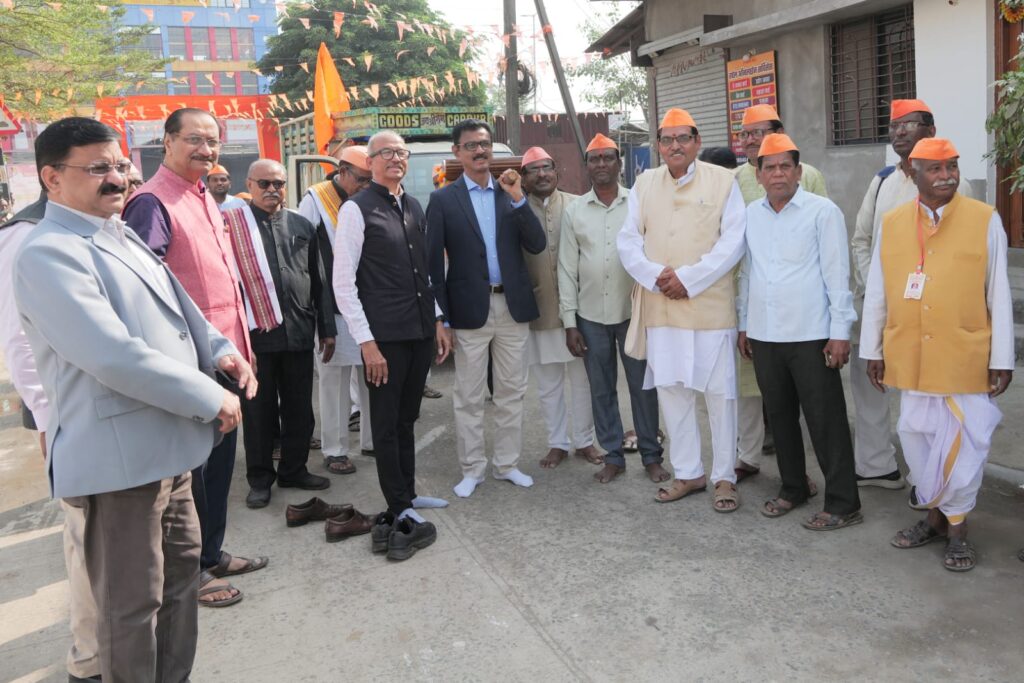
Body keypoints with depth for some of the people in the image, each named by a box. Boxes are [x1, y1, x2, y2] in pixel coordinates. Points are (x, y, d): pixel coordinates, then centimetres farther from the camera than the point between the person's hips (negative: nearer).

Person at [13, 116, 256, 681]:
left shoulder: (121, 238, 13)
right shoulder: (48, 253, -17)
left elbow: (175, 309, 21)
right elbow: (113, 356, -27)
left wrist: (219, 350, 1)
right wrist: (209, 398, -19)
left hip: (167, 446, 10)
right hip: (120, 457, -9)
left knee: (181, 570, 21)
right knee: (132, 604, 5)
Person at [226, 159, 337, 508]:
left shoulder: (302, 226, 13)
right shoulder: (231, 223, 1)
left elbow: (319, 281, 15)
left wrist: (326, 328, 11)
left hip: (299, 332, 4)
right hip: (255, 333, -3)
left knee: (299, 408, 11)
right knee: (259, 409, 6)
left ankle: (294, 469, 26)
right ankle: (260, 477, 19)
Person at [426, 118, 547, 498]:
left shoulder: (510, 193, 7)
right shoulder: (443, 199, -1)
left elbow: (537, 246, -1)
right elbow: (433, 262, -3)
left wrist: (518, 200, -12)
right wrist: (441, 318, -7)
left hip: (513, 306, 3)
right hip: (470, 309, -3)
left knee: (511, 392, 11)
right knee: (469, 397, 6)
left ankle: (507, 464, 25)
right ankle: (472, 469, 20)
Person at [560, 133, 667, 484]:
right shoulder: (574, 211, 4)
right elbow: (567, 269, 4)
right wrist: (569, 322, 1)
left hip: (633, 311, -2)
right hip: (590, 315, 2)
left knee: (642, 385, 5)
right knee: (601, 389, 9)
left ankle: (651, 456, 18)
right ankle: (612, 456, 22)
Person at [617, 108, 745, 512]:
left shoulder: (722, 181, 2)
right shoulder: (644, 184, 12)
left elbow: (732, 242, -6)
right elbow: (628, 242, 7)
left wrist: (688, 278, -14)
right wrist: (656, 275, -10)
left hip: (710, 306, -3)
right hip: (659, 307, 3)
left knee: (719, 393, 1)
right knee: (671, 391, 8)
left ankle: (724, 477, 15)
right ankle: (687, 473, 22)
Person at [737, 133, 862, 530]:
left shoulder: (823, 212, -5)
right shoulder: (750, 215, 9)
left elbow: (837, 273, -7)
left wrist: (840, 332, -10)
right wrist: (744, 325, 15)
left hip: (811, 335, -5)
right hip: (764, 335, 5)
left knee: (826, 421, 0)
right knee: (780, 416, 15)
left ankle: (843, 504, 10)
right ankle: (793, 489, 30)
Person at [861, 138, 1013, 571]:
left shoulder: (985, 220, -2)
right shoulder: (891, 223, 4)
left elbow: (999, 295, -1)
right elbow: (876, 292, 7)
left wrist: (1002, 359, -3)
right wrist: (873, 350, 7)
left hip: (966, 357, -2)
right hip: (910, 357, 3)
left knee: (964, 442, 3)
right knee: (916, 435, 12)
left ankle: (956, 527, 21)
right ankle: (934, 515, 31)